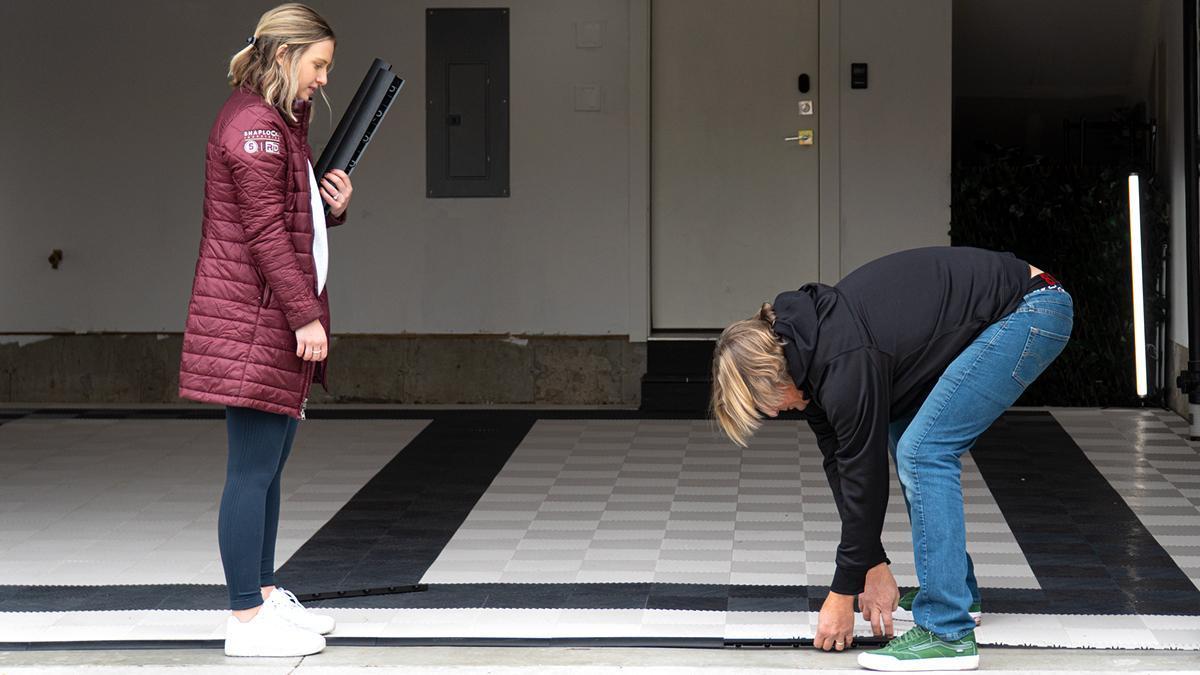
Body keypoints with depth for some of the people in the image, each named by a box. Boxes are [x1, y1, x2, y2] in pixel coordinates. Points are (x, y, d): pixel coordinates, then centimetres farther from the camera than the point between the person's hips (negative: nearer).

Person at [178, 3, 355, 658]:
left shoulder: (281, 122, 20)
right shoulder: (254, 124, -13)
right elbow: (265, 232, -18)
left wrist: (334, 206, 6)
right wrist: (305, 315, -19)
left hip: (276, 320, 11)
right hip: (253, 318, -11)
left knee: (270, 461, 16)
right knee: (254, 468, -8)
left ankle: (264, 594, 25)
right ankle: (247, 622, -5)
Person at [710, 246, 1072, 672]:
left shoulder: (845, 368, -24)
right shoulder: (806, 352, 4)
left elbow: (864, 475, -16)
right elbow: (840, 465, 8)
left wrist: (843, 595, -6)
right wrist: (875, 568, 5)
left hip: (1033, 310, -10)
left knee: (923, 451, -15)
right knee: (906, 438, 17)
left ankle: (948, 634, -15)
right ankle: (955, 592, 26)